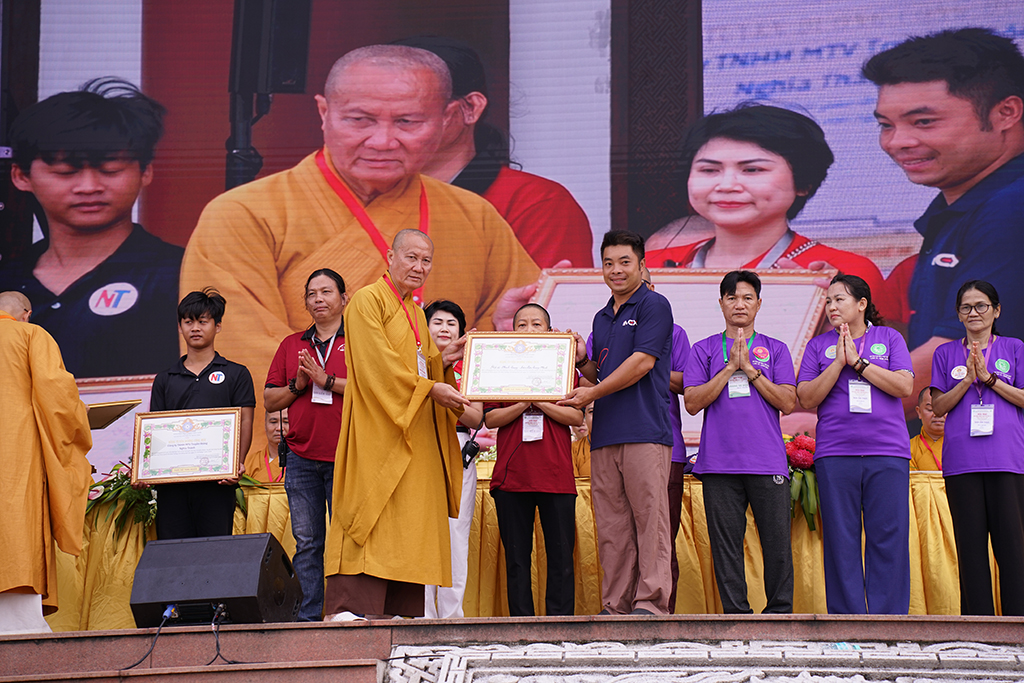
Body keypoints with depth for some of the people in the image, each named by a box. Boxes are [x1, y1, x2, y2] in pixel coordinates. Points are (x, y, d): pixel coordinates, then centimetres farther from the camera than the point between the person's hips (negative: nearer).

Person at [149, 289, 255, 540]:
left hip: (217, 481, -3)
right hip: (171, 479, 3)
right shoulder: (164, 380, 19)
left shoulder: (236, 374, 11)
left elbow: (244, 424, 3)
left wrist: (238, 464, -14)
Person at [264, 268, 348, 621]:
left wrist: (327, 380, -11)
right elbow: (270, 400, 17)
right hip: (302, 457, 4)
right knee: (306, 542, 3)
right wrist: (297, 385, -2)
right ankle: (308, 618, 5)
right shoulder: (292, 345, 18)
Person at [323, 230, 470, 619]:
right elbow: (378, 365, -15)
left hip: (415, 435, 8)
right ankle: (350, 609, -17)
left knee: (410, 523, 2)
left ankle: (399, 612, 0)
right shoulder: (368, 301, -5)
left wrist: (442, 360, 2)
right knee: (373, 519, -14)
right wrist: (430, 388, -19)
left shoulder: (415, 312, 22)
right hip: (378, 432, -8)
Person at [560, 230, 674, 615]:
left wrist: (592, 393, -9)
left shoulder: (653, 306, 0)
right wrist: (582, 361, 7)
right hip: (605, 435, 7)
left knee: (649, 517, -9)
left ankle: (651, 602, -9)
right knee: (611, 525, 4)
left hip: (645, 429, -7)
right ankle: (616, 606, 7)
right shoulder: (602, 319, 23)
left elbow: (642, 362, -10)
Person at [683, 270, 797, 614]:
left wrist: (751, 370, -4)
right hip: (719, 463, 0)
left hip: (767, 462, 0)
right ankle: (736, 613, 3)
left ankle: (780, 612, 6)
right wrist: (730, 368, -5)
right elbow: (692, 402, 2)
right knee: (725, 541, -2)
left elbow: (788, 403, 3)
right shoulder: (704, 350, 14)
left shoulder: (776, 350, 14)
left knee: (777, 540, -3)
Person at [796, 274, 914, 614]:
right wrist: (839, 362, -6)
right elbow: (807, 398, 3)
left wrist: (857, 361, -5)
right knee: (841, 539, -2)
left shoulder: (889, 338, 12)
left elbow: (904, 386, -3)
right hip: (835, 455, 1)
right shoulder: (819, 345, 14)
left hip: (888, 452, -1)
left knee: (889, 537, -4)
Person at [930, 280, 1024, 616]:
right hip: (962, 459, 1)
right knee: (970, 544, 0)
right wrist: (968, 379, -6)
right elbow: (938, 407, 8)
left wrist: (988, 377, -6)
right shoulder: (946, 354, 15)